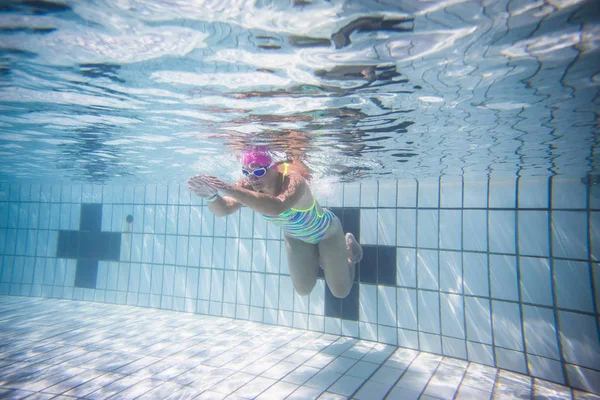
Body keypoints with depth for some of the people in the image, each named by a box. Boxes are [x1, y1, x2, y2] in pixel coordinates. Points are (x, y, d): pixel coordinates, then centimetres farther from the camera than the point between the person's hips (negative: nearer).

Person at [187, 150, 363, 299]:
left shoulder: (293, 181, -44)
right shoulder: (248, 185, -27)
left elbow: (277, 207, -66)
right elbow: (222, 210, -37)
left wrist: (231, 191, -72)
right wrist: (211, 196, -59)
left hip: (326, 232, -4)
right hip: (295, 236, 5)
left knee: (340, 292, 10)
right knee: (303, 290, 13)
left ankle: (348, 246, 36)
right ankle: (317, 258, 41)